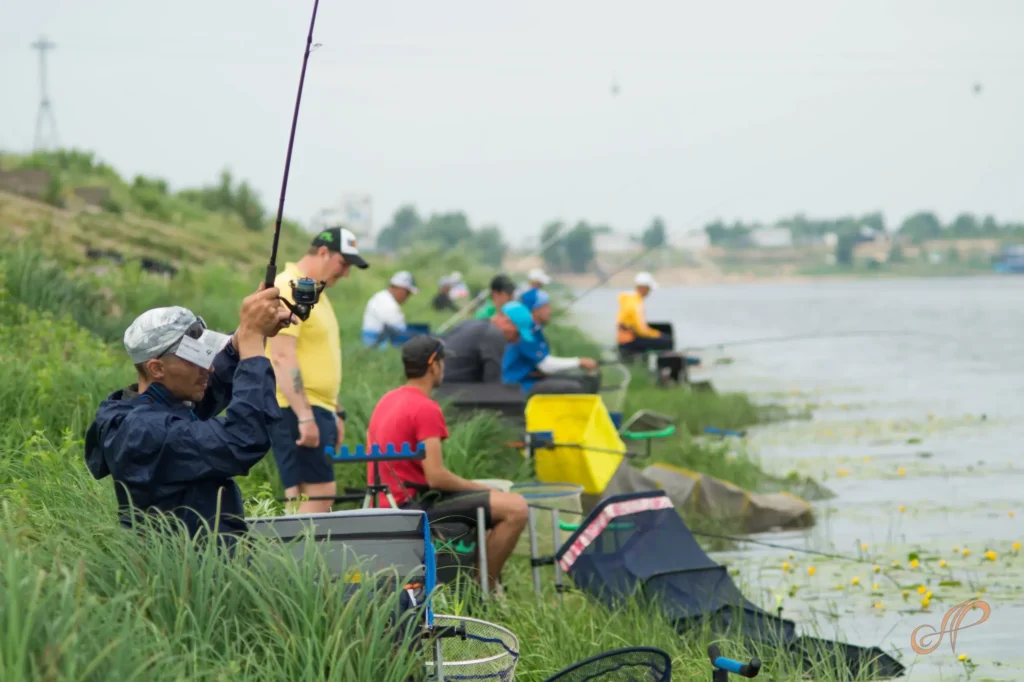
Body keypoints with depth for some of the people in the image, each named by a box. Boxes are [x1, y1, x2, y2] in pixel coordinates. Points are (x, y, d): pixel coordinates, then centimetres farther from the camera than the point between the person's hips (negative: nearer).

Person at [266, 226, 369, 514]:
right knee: (320, 494, -15)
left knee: (304, 497, 7)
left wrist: (337, 412, 28)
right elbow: (282, 357, -19)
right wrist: (304, 416, -24)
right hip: (297, 411, -10)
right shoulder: (288, 290, -11)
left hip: (318, 409, 10)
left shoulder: (315, 293, 21)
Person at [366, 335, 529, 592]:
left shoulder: (387, 400, 14)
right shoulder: (426, 409, -16)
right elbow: (436, 476, -22)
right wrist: (482, 488, -6)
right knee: (515, 507, -19)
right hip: (413, 507, -11)